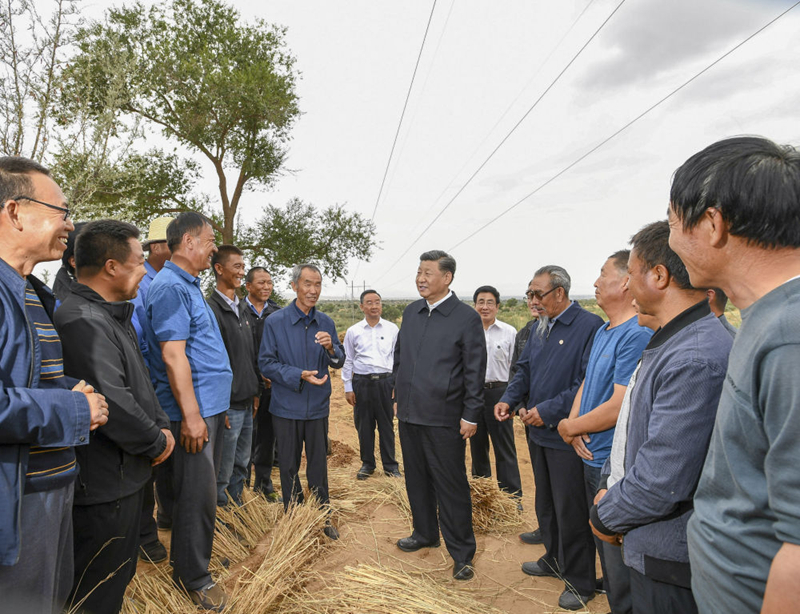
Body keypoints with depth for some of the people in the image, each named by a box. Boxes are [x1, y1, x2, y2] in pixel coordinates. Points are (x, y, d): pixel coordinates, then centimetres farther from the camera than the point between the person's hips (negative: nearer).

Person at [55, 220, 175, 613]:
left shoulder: (114, 316, 11)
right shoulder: (83, 321, -24)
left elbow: (140, 383, 16)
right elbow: (112, 403, -29)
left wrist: (162, 426, 3)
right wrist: (157, 443, -14)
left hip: (127, 476, 10)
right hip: (102, 488, -10)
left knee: (120, 578, 25)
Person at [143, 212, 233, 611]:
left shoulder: (189, 286, 16)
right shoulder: (171, 287, -15)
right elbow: (173, 356, -22)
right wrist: (191, 414, -22)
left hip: (210, 407, 10)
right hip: (192, 411, -10)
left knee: (203, 490, 19)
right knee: (198, 495, 0)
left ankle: (196, 557, 34)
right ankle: (192, 577, 16)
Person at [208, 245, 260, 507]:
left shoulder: (240, 309, 13)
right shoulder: (212, 309, -15)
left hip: (247, 403, 9)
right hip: (228, 406, -9)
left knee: (241, 466, 20)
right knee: (222, 474, 4)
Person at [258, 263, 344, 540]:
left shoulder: (326, 323, 2)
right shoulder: (275, 322, -6)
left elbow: (339, 362, 4)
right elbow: (266, 363, -8)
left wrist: (331, 348, -19)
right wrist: (300, 376, -20)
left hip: (318, 406, 2)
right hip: (286, 406, -2)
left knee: (318, 464, 11)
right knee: (289, 465, 12)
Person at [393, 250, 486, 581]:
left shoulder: (466, 317, -10)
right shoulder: (411, 312, 9)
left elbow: (475, 371, -10)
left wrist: (471, 415, -12)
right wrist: (399, 393, 14)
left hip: (444, 417, -6)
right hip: (409, 413, 6)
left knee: (451, 486, 3)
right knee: (416, 479, 19)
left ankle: (461, 553, 19)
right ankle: (425, 533, 39)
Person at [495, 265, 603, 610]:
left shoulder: (589, 326, -18)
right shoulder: (540, 329, 9)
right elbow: (525, 370, 15)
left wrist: (548, 411, -24)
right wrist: (509, 399, -1)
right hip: (541, 432, 8)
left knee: (571, 511, 5)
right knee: (546, 504, 22)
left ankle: (580, 582, 25)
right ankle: (555, 560, 42)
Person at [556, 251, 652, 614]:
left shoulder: (637, 335, -21)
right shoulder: (603, 331, 10)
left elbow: (620, 406, -24)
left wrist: (569, 427, -12)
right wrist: (575, 424, -3)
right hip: (593, 458, 9)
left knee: (618, 556, 6)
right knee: (603, 543, 24)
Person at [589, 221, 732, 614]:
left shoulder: (696, 359, -28)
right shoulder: (668, 342, 6)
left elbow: (662, 485, -28)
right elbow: (631, 425, 14)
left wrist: (604, 518, -11)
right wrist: (607, 488, 4)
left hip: (670, 561, -9)